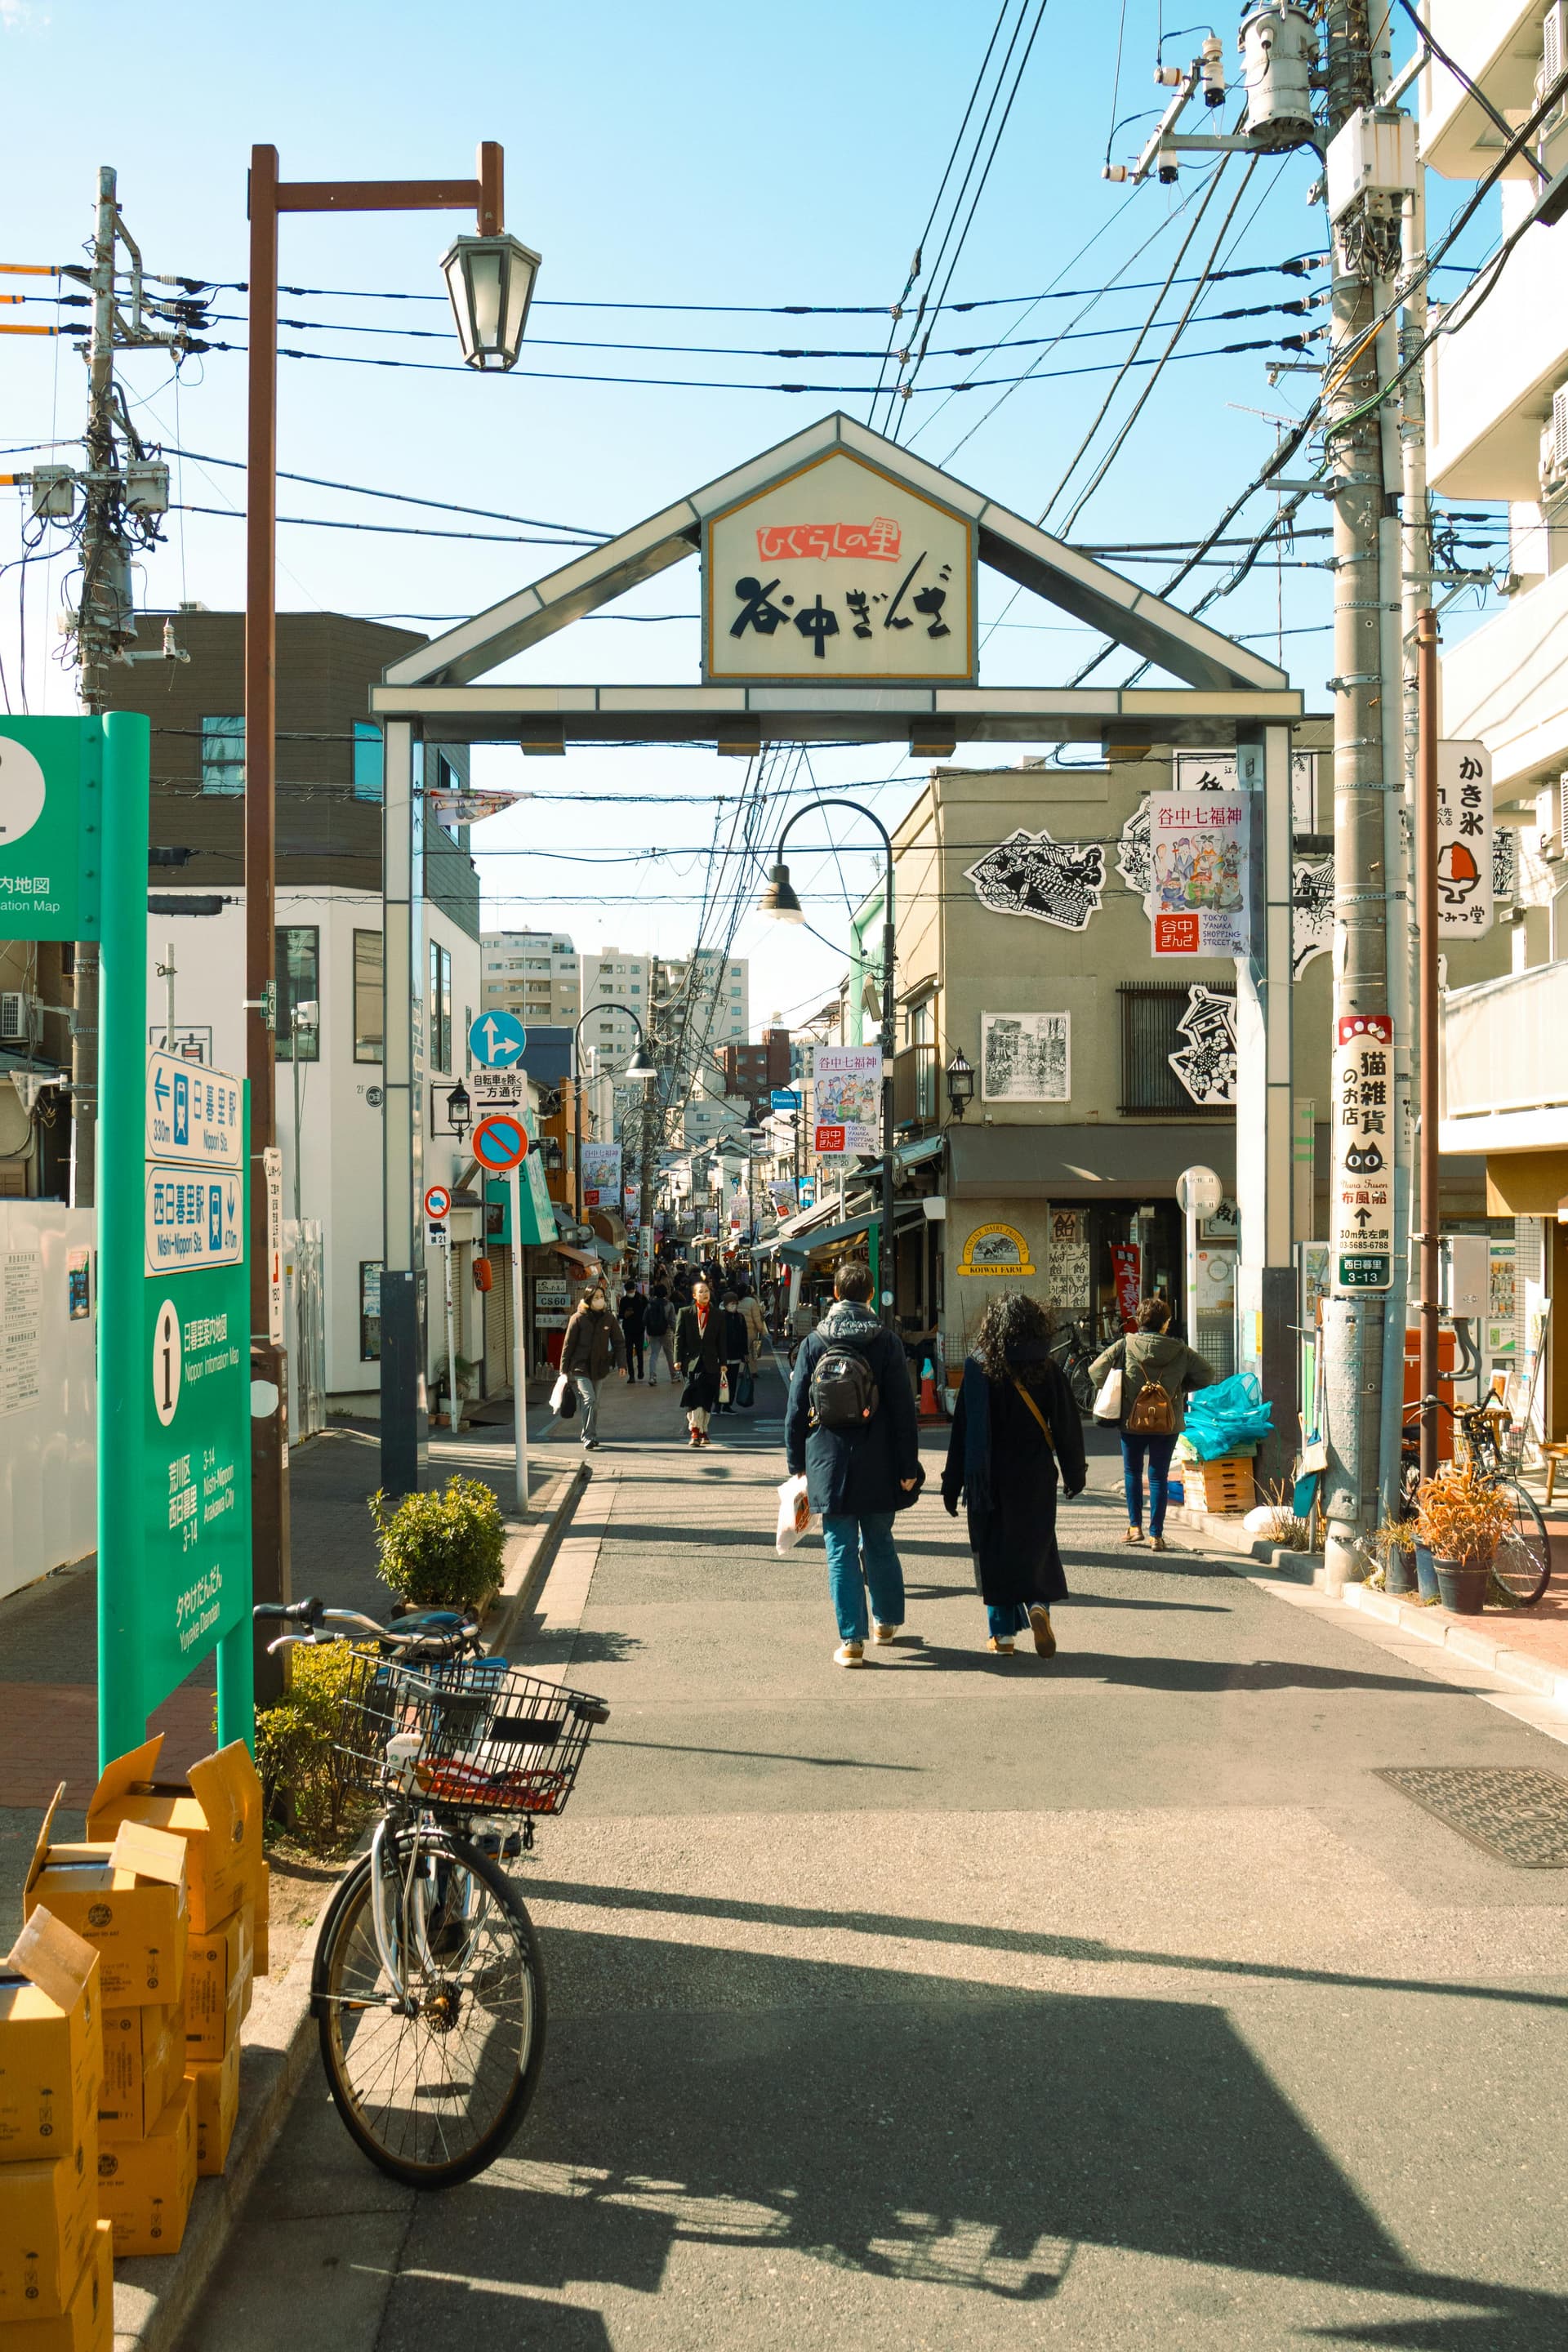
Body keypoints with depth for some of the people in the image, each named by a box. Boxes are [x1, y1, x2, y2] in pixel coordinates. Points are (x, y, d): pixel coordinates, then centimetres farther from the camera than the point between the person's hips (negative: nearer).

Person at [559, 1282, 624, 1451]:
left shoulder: (608, 1318, 2)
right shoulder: (578, 1318, -7)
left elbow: (618, 1342, 9)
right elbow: (568, 1345, -3)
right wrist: (564, 1369, -3)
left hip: (599, 1367, 4)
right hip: (581, 1367, -4)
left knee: (595, 1403, 12)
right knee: (589, 1399, -17)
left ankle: (592, 1436, 25)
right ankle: (588, 1437, -15)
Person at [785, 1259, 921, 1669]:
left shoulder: (813, 1344, -1)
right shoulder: (886, 1343, -4)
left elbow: (796, 1409, 2)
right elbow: (904, 1410, -4)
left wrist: (796, 1463, 11)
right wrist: (908, 1466, 2)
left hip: (828, 1466, 0)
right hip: (877, 1466, 0)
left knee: (841, 1551, 3)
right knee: (879, 1545, 17)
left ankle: (851, 1639, -1)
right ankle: (887, 1620, 33)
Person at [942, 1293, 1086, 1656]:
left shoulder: (979, 1368, -8)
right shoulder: (1047, 1368, -5)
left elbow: (964, 1430, -8)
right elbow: (1067, 1426, 0)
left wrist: (952, 1485, -3)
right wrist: (1075, 1473, 13)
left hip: (991, 1481, -1)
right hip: (1036, 1479, 1)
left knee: (994, 1554, 9)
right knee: (1036, 1548, 14)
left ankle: (1002, 1633, 10)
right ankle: (1039, 1605, -11)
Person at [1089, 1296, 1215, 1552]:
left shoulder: (1124, 1346, -7)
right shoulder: (1180, 1351, -3)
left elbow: (1096, 1371, -6)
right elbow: (1206, 1375, 4)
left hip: (1132, 1422, -1)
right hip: (1168, 1424, 1)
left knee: (1132, 1472, 18)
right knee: (1159, 1477, 7)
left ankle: (1135, 1527, 15)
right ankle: (1156, 1535, 7)